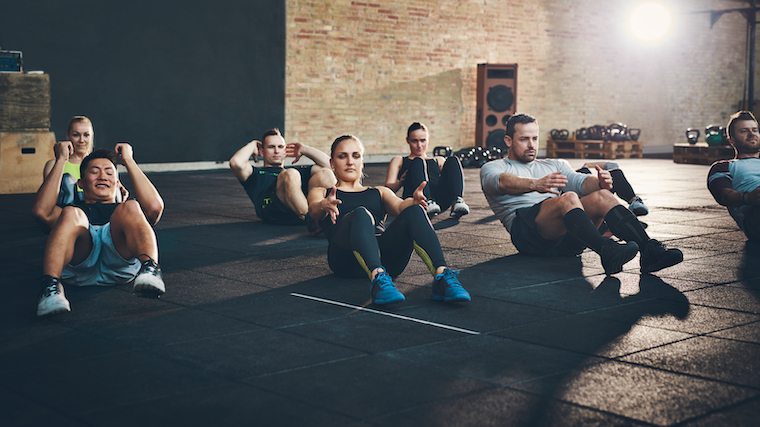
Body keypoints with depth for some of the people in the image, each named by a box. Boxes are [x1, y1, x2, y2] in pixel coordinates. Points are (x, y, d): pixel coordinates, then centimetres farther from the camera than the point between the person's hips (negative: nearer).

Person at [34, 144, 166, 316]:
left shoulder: (123, 212, 40)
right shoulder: (75, 208, 39)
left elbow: (155, 206, 15)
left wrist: (128, 161, 24)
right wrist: (60, 162, 22)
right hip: (77, 267, 0)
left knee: (131, 208, -24)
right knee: (70, 214, -28)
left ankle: (150, 270, -50)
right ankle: (50, 288, -49)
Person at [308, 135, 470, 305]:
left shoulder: (380, 192, 33)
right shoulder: (320, 193, 27)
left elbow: (399, 205, 10)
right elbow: (313, 209, 2)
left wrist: (413, 201, -16)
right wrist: (325, 206, -25)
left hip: (385, 256, 3)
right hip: (346, 258, -2)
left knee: (414, 211, -25)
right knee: (360, 214, -34)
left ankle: (442, 276, -45)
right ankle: (377, 278, -58)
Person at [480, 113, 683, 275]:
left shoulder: (554, 165, 32)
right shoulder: (491, 168, 16)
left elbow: (579, 181, 11)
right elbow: (503, 182, -11)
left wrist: (599, 183, -16)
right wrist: (535, 184, -33)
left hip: (566, 237, 5)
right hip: (527, 232, -5)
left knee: (603, 197, -24)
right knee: (568, 199, -34)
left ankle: (650, 250, -39)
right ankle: (607, 252, -56)